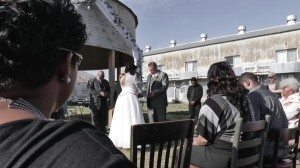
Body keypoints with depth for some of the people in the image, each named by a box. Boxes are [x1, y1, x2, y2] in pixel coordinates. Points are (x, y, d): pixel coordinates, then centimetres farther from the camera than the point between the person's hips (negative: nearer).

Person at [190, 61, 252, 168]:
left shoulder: (213, 102, -19)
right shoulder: (242, 98, 5)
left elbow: (204, 139, -17)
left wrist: (191, 145, 4)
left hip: (220, 158, -8)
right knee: (195, 148, 22)